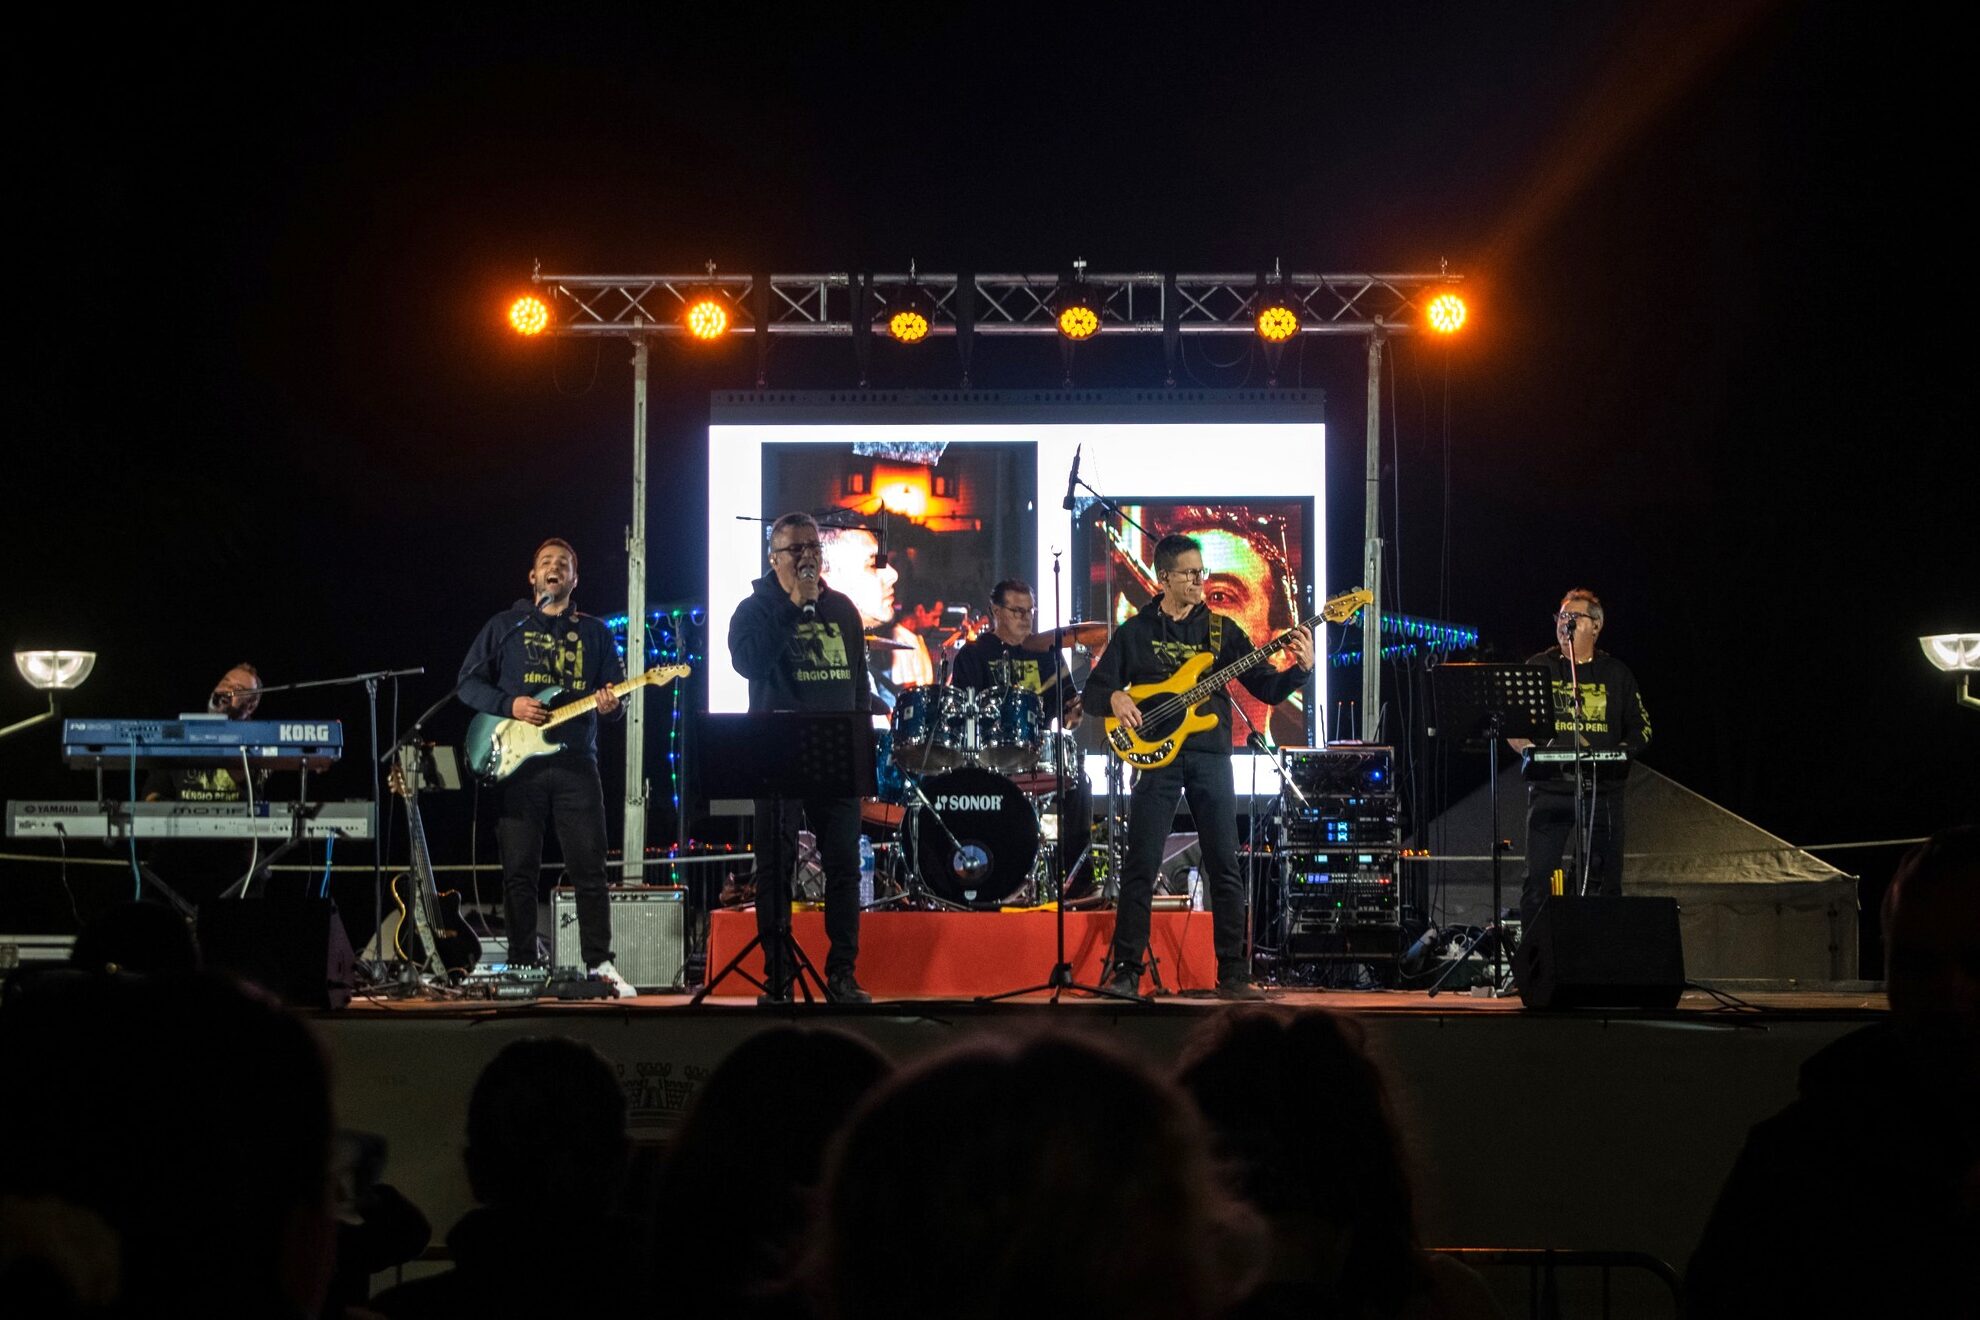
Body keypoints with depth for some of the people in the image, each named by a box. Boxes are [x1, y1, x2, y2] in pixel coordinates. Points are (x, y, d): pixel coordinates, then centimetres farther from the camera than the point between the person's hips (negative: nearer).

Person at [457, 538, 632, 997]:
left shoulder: (595, 632, 16)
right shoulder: (505, 627, 11)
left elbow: (615, 695, 14)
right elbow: (469, 683, 7)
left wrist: (610, 705, -10)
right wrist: (509, 706, -9)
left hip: (576, 764, 1)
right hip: (518, 765, -1)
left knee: (589, 870, -4)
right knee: (519, 870, -1)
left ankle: (599, 964, 0)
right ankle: (523, 967, 4)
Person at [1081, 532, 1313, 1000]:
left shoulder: (1221, 629, 10)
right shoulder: (1135, 632, 7)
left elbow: (1268, 689, 6)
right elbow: (1093, 689, 9)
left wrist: (1300, 668, -13)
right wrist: (1115, 697, -14)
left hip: (1211, 757, 1)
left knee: (1225, 868, -1)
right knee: (1140, 866, -4)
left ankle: (1233, 976, 2)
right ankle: (1125, 972, 2)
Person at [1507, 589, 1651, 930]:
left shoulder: (1616, 674, 11)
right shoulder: (1539, 668, 8)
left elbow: (1640, 727, 15)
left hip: (1602, 787, 1)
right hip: (1550, 787, -1)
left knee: (1605, 878, 1)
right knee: (1538, 878, -7)